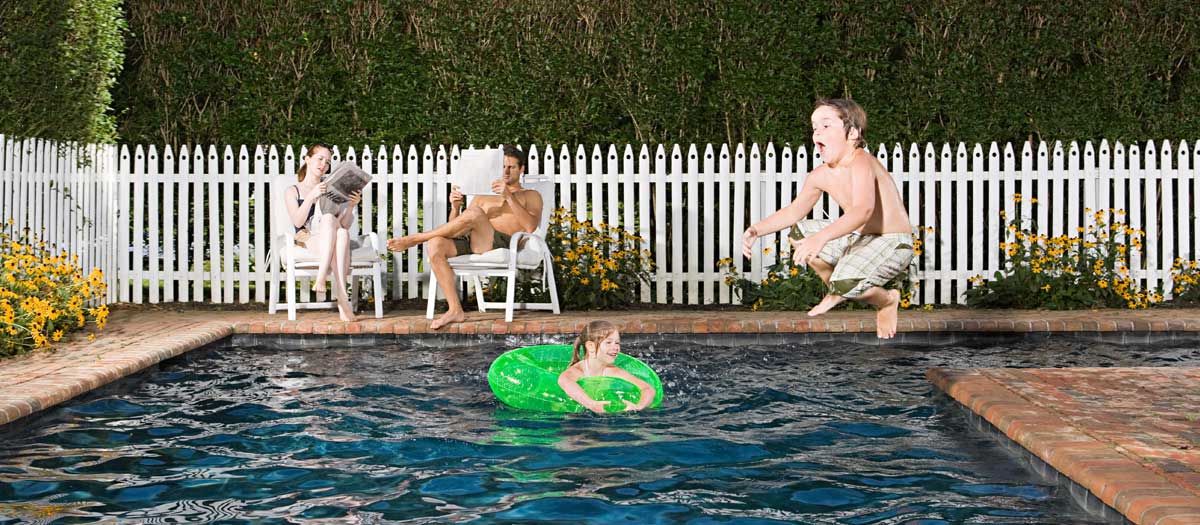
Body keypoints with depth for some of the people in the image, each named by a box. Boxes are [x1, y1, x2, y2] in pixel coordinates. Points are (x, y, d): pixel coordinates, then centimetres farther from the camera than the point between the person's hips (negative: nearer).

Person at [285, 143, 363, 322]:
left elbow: (344, 225, 11)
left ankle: (322, 278, -51)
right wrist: (311, 196, -14)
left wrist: (351, 206, -7)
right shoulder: (294, 191, 16)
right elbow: (298, 222, -4)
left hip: (330, 240, 2)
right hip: (307, 240, -2)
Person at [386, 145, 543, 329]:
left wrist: (509, 197, -7)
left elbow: (530, 227, 0)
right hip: (471, 244, 5)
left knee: (474, 213, -34)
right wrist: (455, 207, 5)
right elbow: (454, 228, 25)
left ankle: (414, 239, -18)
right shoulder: (482, 198, 35)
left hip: (504, 244, -5)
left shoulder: (530, 196, 22)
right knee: (435, 245, -28)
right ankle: (455, 310, -28)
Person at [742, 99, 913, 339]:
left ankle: (887, 300, 3)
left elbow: (864, 209, -42)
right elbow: (794, 210, 14)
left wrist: (821, 237, -54)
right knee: (797, 233, 8)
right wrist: (757, 229, 0)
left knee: (846, 283, -32)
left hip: (894, 244, -8)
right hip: (859, 237, 8)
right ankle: (836, 292, 26)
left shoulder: (861, 162, -25)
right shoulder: (820, 176, 0)